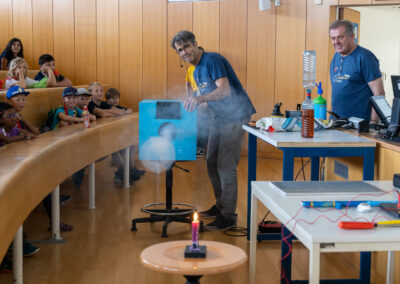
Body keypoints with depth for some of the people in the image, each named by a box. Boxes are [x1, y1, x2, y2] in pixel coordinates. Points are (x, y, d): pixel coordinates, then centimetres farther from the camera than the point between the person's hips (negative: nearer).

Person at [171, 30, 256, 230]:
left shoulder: (212, 60, -15)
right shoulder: (196, 71, 14)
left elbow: (225, 90, -29)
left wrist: (200, 99, -42)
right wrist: (191, 103, 10)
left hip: (235, 116, -10)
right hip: (219, 118, 10)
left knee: (225, 166, -11)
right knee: (212, 163, 13)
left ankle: (228, 216, -4)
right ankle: (220, 205, 28)